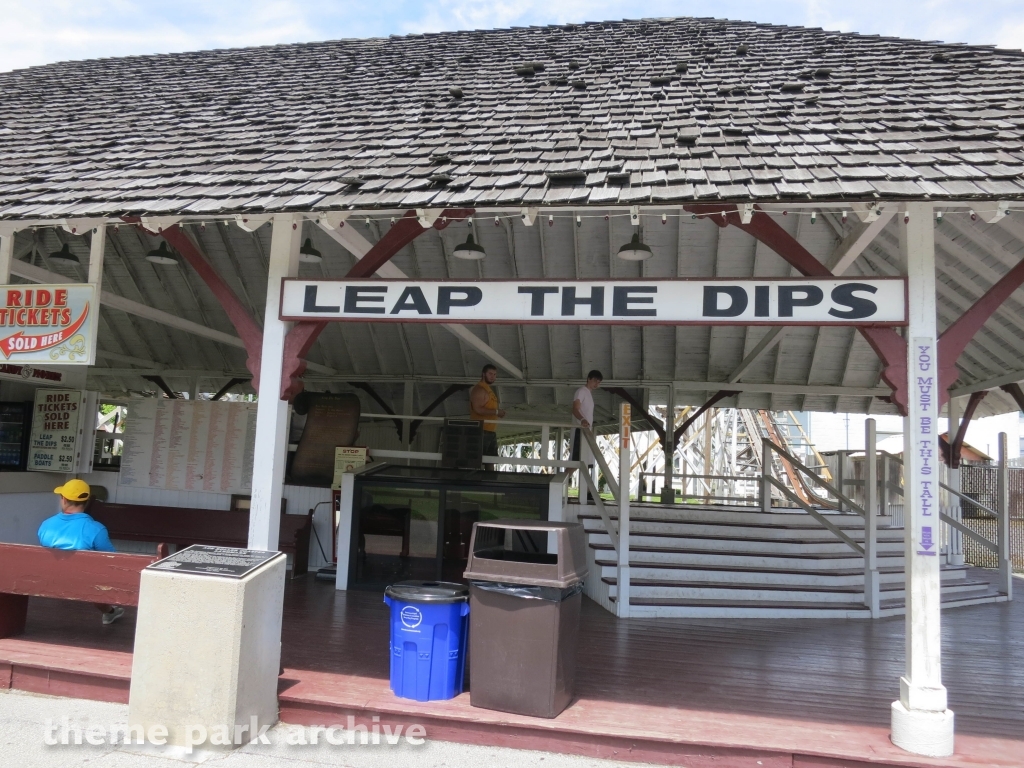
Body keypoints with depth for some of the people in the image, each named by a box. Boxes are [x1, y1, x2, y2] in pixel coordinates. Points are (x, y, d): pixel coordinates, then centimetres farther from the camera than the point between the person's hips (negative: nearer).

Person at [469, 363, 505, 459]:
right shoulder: (479, 389, -8)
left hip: (491, 431, 10)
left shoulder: (488, 389, 22)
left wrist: (498, 413, 13)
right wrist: (496, 412, -17)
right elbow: (477, 409, -20)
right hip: (482, 430, -10)